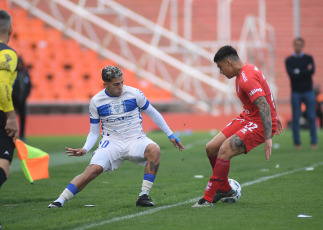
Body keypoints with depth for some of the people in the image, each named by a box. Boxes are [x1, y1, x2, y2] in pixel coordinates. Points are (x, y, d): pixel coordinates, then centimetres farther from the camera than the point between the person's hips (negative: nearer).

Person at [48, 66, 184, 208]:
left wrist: (170, 135, 12)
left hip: (135, 140, 0)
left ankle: (144, 195, -25)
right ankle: (61, 200, -15)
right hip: (111, 142, 0)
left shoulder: (134, 94, -4)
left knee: (154, 149, -32)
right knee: (93, 169, -24)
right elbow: (94, 132, 6)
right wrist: (85, 149, -12)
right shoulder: (96, 102, 0)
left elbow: (153, 113, 10)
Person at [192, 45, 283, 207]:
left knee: (224, 151, -25)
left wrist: (268, 138, -34)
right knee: (211, 148, 4)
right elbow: (266, 91, 22)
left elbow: (264, 107, -30)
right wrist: (274, 117, 30)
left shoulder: (247, 79, -23)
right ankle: (225, 189, 23)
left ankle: (208, 199, -17)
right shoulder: (245, 72, 9)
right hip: (247, 118, 10)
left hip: (260, 124, -10)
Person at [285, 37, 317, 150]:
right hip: (296, 93, -1)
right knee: (295, 118, -2)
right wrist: (306, 71, -8)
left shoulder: (309, 58, 9)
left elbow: (312, 71, -9)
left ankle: (314, 142, 1)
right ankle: (297, 142, 4)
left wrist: (298, 72, -9)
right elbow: (291, 74, -11)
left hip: (308, 91, 1)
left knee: (312, 117, -4)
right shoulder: (289, 60, 6)